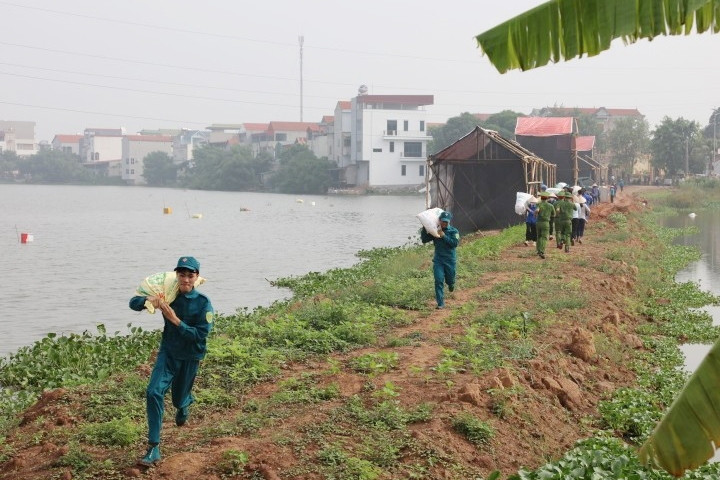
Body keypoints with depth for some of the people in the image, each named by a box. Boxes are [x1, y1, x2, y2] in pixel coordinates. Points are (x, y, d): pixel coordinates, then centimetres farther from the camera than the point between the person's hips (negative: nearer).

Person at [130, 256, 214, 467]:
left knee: (178, 399, 15)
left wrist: (175, 320, -27)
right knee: (154, 392, -19)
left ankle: (185, 402, 57)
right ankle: (154, 448, -16)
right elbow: (133, 303, -5)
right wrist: (149, 299, -28)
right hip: (168, 353, 2)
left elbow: (200, 335, -21)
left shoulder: (203, 303, -16)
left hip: (190, 358, -1)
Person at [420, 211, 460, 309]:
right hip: (438, 260, 1)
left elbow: (455, 243, -16)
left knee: (450, 280, 13)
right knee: (439, 281, -9)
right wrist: (424, 228, -11)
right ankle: (440, 303, -5)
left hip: (450, 260, -1)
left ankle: (451, 283, 53)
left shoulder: (453, 231, -3)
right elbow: (424, 240, 1)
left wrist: (444, 236, -20)